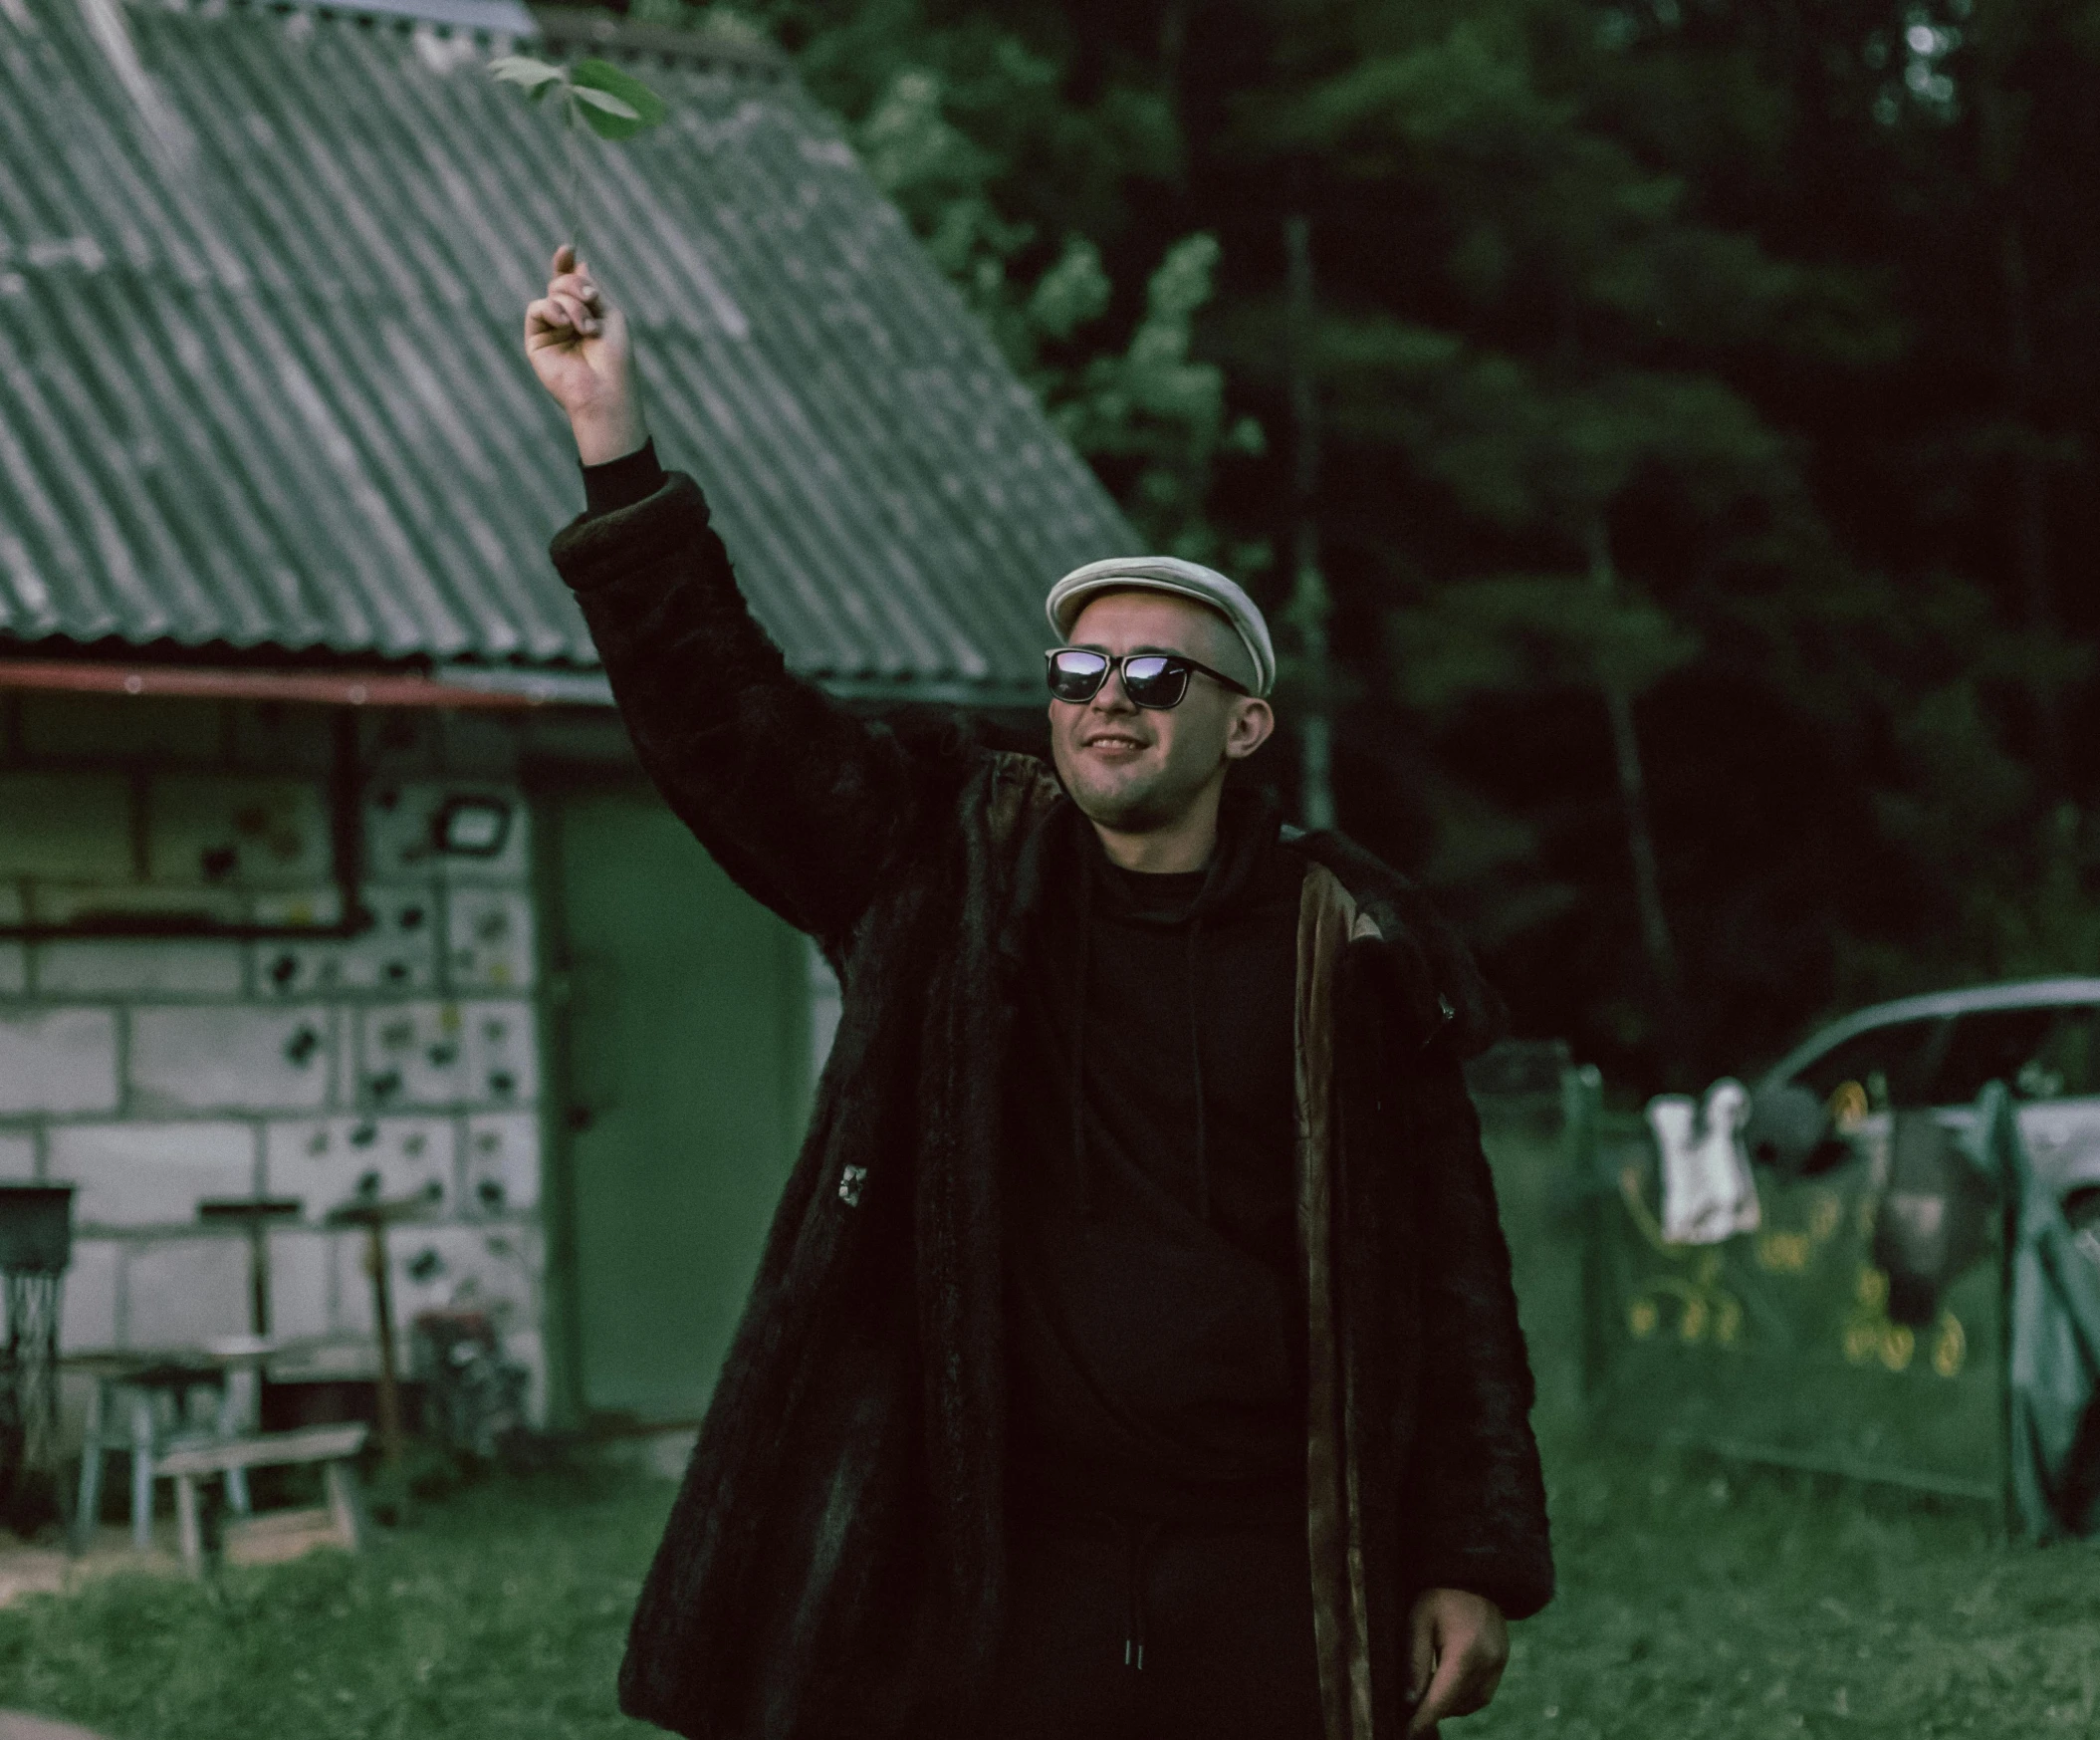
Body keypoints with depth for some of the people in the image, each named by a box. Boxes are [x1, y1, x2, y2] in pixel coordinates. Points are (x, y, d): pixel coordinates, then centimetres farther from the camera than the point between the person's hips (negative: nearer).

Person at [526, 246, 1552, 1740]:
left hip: (1268, 1593, 0)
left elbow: (1451, 1270, 3)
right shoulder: (947, 882, 5)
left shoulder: (1352, 950, 2)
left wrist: (1478, 1561, -1)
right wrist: (613, 437, -13)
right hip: (996, 1584, 1)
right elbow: (724, 712, -4)